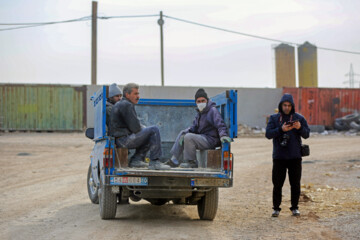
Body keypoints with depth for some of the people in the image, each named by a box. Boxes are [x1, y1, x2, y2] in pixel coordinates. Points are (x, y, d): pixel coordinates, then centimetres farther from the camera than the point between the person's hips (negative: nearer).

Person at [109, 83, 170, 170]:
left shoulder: (119, 104, 21)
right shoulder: (127, 105, -13)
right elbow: (135, 128, -17)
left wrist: (143, 128, 11)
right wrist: (143, 129, 4)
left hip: (120, 139, 11)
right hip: (124, 139, -11)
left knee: (149, 137, 22)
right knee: (154, 130, -12)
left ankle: (136, 159, 10)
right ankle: (154, 162, -13)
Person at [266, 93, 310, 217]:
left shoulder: (299, 118, 5)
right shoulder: (274, 118, 4)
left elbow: (307, 134, 0)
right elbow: (268, 134, -6)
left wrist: (300, 128, -21)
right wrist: (281, 129, -21)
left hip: (295, 156, 1)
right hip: (279, 157, -1)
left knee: (295, 184, 5)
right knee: (277, 184, 1)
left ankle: (295, 208, 15)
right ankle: (276, 208, 10)